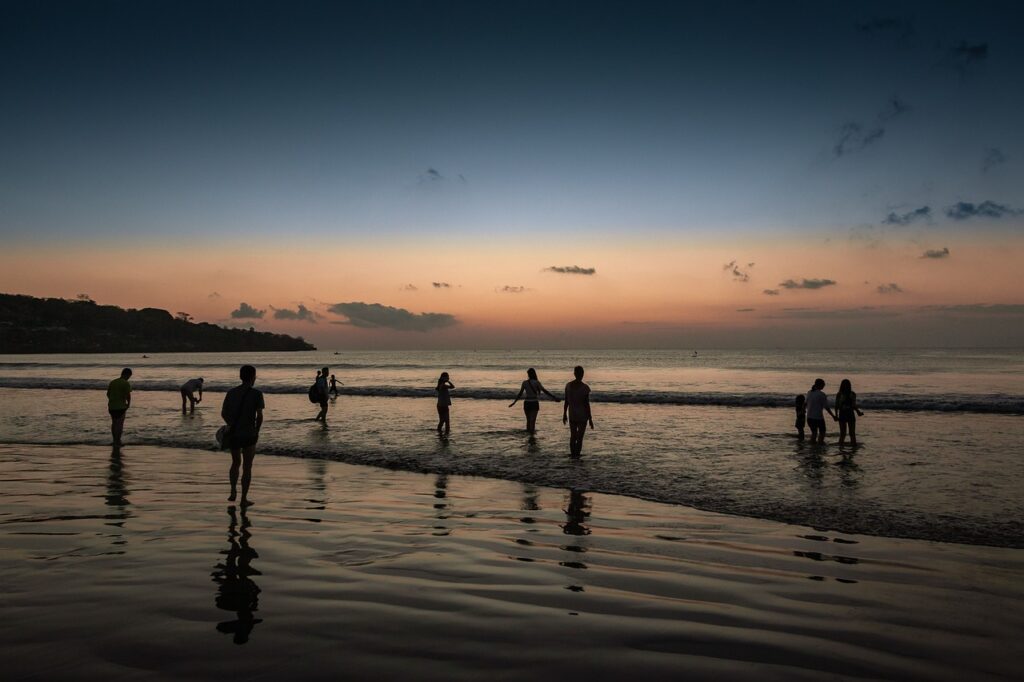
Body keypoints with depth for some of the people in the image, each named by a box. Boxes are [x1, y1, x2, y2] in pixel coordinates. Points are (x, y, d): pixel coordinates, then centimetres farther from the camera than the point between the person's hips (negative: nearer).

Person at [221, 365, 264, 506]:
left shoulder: (231, 392, 3)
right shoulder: (257, 394, -11)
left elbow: (223, 413, 8)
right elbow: (260, 416, -16)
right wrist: (257, 431, 1)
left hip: (233, 434, 4)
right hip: (249, 435, -4)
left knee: (236, 463, 24)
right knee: (247, 467, 8)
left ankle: (233, 491, 10)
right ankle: (244, 499, 11)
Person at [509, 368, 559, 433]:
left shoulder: (524, 383, 1)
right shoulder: (537, 382, -7)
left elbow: (520, 394, 3)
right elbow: (545, 391, -11)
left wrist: (514, 402, 14)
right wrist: (554, 398, -8)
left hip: (527, 403, 3)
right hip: (534, 403, -3)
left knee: (528, 421, 16)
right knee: (532, 421, -5)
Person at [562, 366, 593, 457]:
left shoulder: (568, 385, -2)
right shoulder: (585, 388, -14)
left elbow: (566, 401, 3)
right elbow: (587, 404, -13)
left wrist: (564, 414, 14)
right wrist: (590, 419, -6)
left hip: (572, 415, 4)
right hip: (582, 416, -4)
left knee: (573, 436, 17)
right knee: (580, 438, 4)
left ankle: (573, 455, 23)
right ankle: (577, 456, 3)